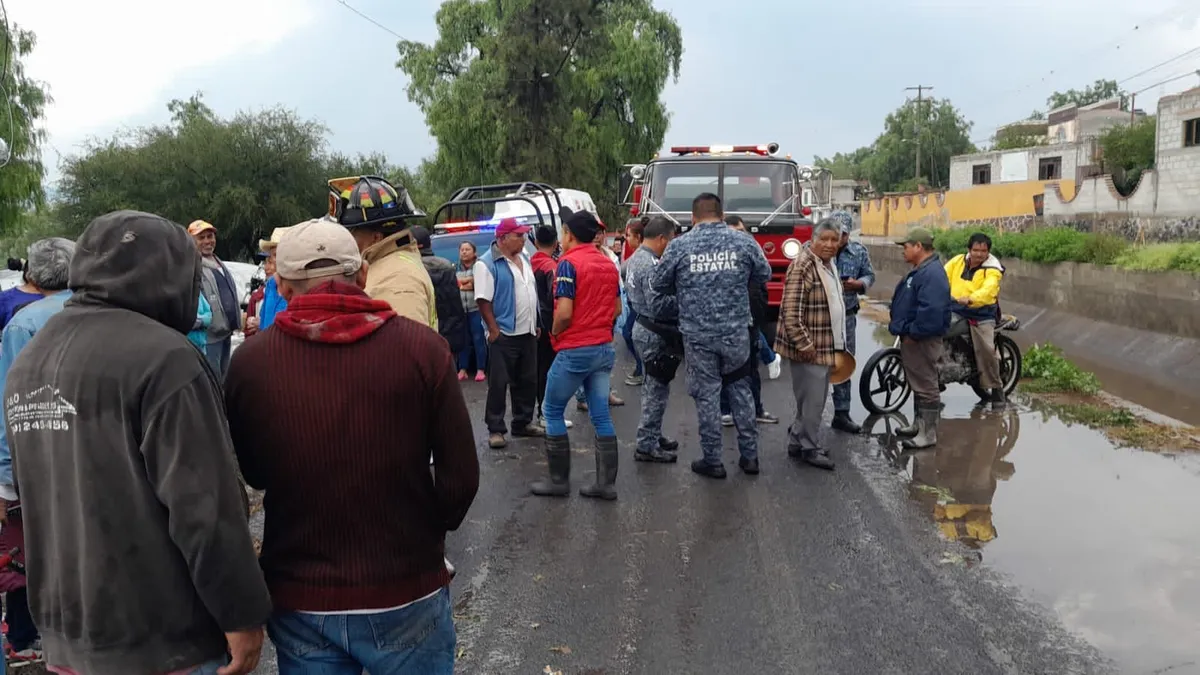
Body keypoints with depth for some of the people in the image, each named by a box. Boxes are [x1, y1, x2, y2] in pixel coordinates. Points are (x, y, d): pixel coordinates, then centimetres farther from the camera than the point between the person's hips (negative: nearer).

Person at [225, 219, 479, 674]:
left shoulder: (249, 362, -8)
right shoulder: (421, 347, -13)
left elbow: (251, 475, 6)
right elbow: (460, 475, -10)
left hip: (298, 601, 1)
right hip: (406, 594, -1)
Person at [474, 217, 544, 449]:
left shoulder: (524, 258, 11)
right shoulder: (487, 263, -12)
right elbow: (483, 299, -16)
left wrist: (536, 324, 16)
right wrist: (494, 330, -19)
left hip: (528, 332, 8)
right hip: (504, 334, -8)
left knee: (527, 381, 14)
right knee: (498, 383, -2)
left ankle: (523, 423, 26)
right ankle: (495, 429, 5)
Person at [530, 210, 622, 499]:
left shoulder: (569, 263, -13)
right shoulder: (609, 264, 9)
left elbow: (564, 312, -19)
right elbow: (617, 309, 15)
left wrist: (554, 333, -1)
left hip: (574, 350, -7)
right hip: (604, 348, 7)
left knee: (553, 411, 7)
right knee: (601, 415, 8)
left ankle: (559, 480, 10)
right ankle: (606, 483, 8)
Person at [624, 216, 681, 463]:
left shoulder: (634, 259, 10)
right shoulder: (651, 265, -22)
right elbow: (658, 306, -27)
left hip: (643, 327, 10)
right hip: (656, 334, -10)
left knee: (653, 387, 20)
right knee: (657, 389, -2)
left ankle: (653, 436, 30)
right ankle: (647, 446, 4)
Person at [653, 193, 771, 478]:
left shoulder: (679, 246, -5)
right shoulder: (743, 242, -1)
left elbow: (658, 284, 3)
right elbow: (764, 275, 10)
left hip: (697, 334, -1)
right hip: (736, 332, 2)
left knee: (707, 394, 8)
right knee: (740, 389, 17)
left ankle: (713, 461, 14)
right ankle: (749, 454, 20)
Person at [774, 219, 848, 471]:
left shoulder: (829, 264, 12)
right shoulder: (803, 266, -19)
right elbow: (791, 311, -24)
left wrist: (836, 344, 23)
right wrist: (804, 344, -23)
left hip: (825, 346, 10)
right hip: (809, 348, -10)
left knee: (815, 398, 16)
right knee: (812, 399, -2)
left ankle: (797, 441, 28)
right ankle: (809, 448, 11)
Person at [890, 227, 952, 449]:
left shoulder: (932, 273, -21)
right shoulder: (921, 270, 14)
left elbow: (931, 310, -30)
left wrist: (912, 333, -22)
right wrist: (904, 330, 16)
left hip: (922, 339, -11)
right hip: (912, 337, 11)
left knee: (926, 386, -4)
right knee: (917, 383, 20)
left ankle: (929, 433, 1)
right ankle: (919, 423, 32)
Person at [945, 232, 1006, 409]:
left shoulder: (993, 270, -7)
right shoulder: (957, 261, 9)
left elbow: (988, 290, -26)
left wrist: (970, 298, -46)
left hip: (981, 314, -4)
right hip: (955, 311, 4)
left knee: (987, 350, -17)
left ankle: (996, 390, -3)